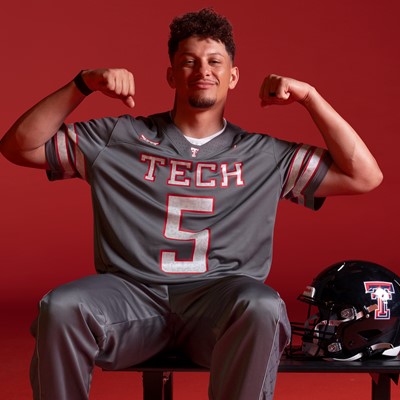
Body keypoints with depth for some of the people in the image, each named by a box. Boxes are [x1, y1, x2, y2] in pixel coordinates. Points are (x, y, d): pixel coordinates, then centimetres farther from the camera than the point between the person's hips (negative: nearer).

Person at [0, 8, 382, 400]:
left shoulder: (265, 156, 15)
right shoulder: (118, 139, 14)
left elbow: (364, 176, 13)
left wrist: (308, 96, 7)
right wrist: (82, 86, 2)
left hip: (220, 296, 0)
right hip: (133, 293, 0)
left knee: (263, 307, -35)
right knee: (61, 307, -32)